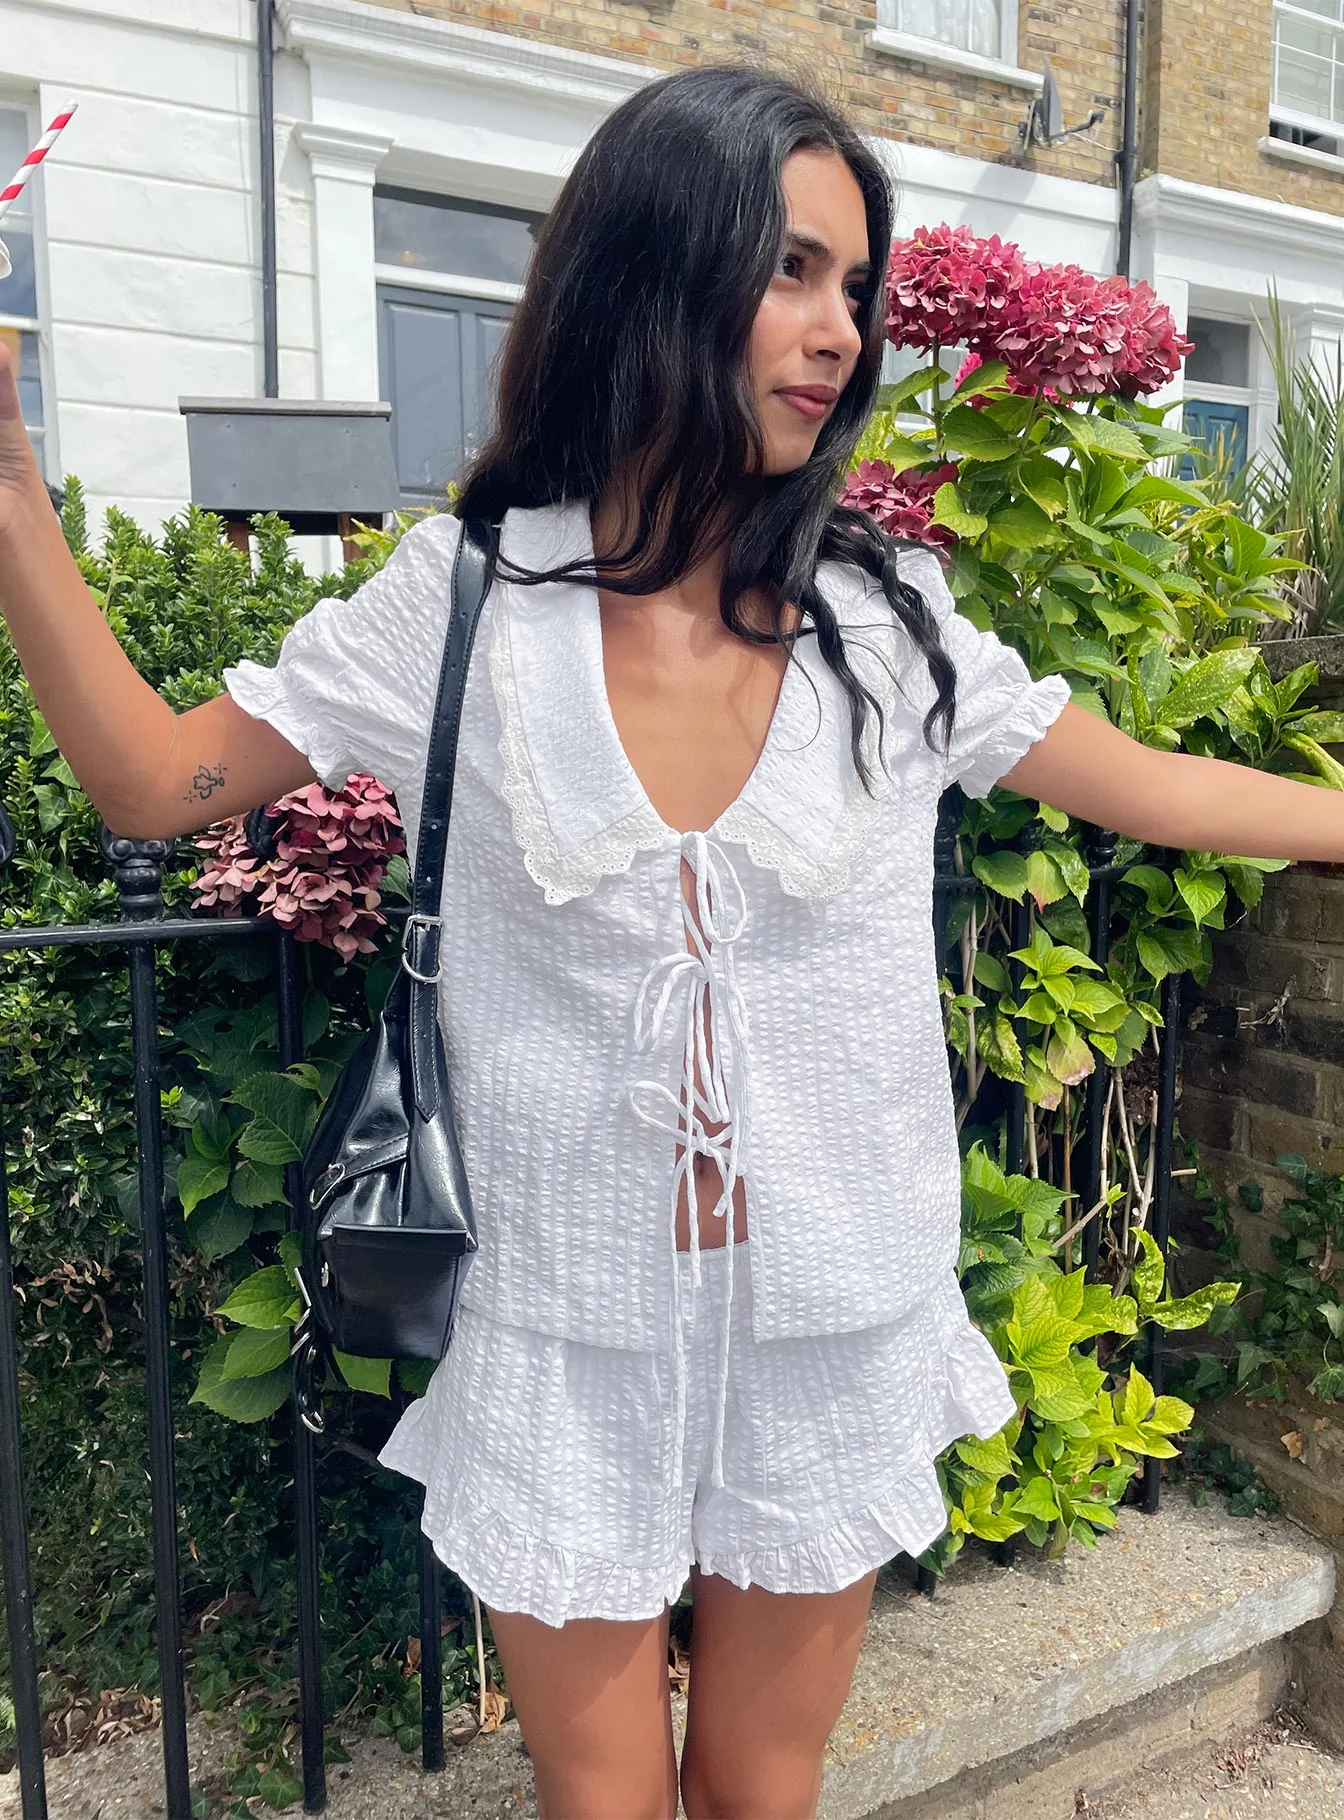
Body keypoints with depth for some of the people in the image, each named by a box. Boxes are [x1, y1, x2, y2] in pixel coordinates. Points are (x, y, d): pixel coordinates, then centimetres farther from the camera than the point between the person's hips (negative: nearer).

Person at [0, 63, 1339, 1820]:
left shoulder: (888, 619, -6)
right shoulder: (465, 602, -9)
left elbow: (1150, 785, 5)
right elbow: (156, 781, -2)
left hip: (833, 1327, 2)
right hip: (570, 1330, -1)